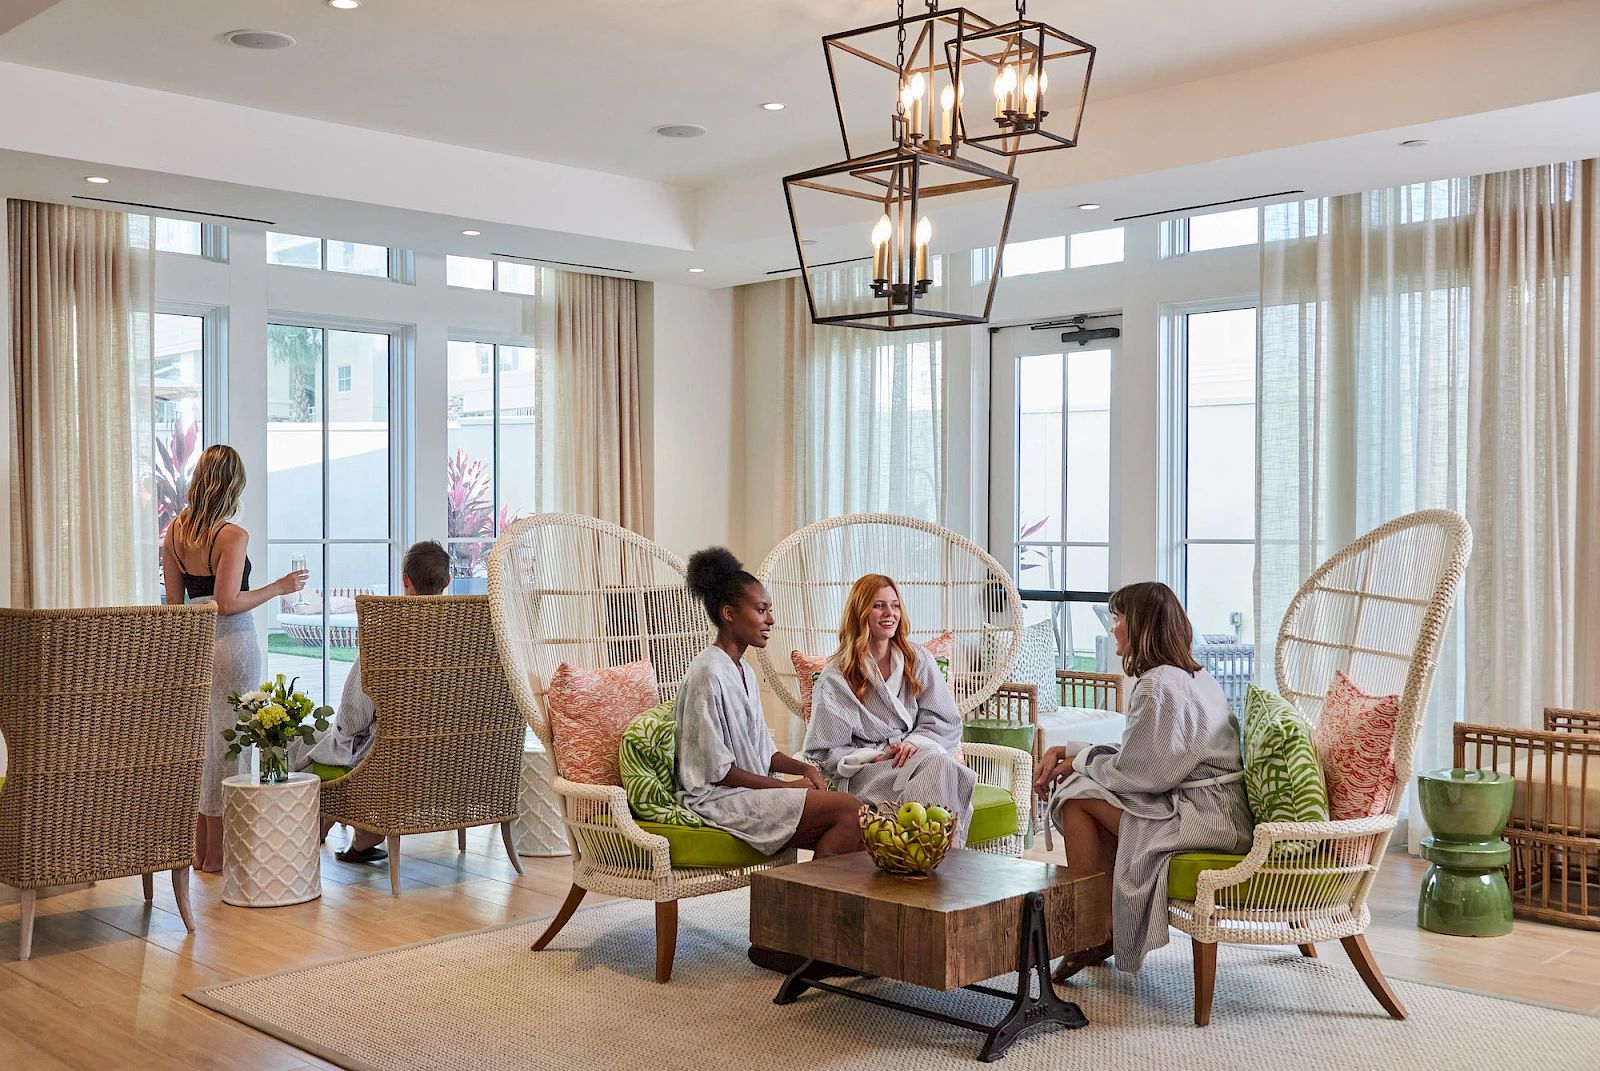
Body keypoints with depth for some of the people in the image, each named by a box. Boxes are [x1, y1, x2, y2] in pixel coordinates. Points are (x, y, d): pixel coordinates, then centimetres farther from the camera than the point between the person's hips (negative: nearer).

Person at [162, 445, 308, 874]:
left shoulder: (174, 531, 4)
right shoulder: (233, 536, -15)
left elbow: (175, 599, 9)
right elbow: (227, 603, -19)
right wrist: (279, 587, -8)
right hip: (230, 643, -7)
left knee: (197, 740, 14)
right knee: (228, 742, 1)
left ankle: (199, 849, 21)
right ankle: (216, 854, 7)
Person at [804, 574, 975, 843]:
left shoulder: (918, 660, 17)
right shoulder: (835, 678, 6)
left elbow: (946, 722, 12)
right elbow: (825, 751, 2)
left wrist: (915, 744, -10)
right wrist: (875, 758, -13)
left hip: (919, 754, 4)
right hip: (869, 772, -3)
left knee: (942, 767, -36)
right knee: (937, 766, -35)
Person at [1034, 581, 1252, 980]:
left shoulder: (1158, 684, -16)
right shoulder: (1195, 676, 16)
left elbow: (1136, 771, -16)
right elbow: (1140, 752, 17)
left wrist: (1081, 761, 2)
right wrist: (1066, 751, 11)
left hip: (1203, 819, -10)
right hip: (1220, 811, 10)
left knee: (1078, 796, -5)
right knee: (1083, 781, 12)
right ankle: (1109, 928, 11)